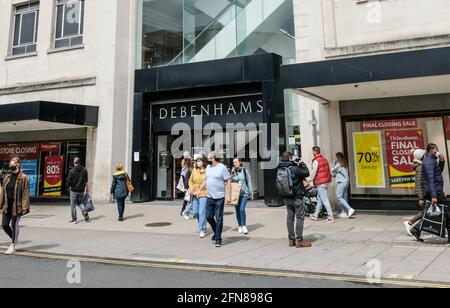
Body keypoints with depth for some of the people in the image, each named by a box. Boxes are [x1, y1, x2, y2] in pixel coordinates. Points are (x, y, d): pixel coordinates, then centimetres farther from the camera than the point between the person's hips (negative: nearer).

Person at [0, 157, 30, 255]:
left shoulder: (23, 178, -8)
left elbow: (25, 194, -11)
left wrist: (24, 207, -16)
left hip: (17, 205, -6)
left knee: (14, 225, 0)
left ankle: (13, 246, 14)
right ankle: (15, 239, 32)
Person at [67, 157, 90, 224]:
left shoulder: (72, 171, -11)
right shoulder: (84, 170, 1)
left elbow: (69, 181, -9)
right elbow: (86, 180, 9)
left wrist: (68, 187, 10)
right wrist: (86, 187, 19)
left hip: (74, 190, -4)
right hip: (81, 190, 4)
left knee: (73, 205, 7)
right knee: (80, 202, 20)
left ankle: (74, 219, 10)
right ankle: (85, 212, -4)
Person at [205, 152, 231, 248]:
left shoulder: (222, 167, -10)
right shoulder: (208, 167, 10)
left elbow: (228, 181, -10)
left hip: (219, 198, -7)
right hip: (210, 197, 7)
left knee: (219, 219, -1)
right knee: (209, 217, 11)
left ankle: (218, 240, 8)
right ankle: (216, 233, 33)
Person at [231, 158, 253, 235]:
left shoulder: (245, 171, -1)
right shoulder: (233, 171, 4)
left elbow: (249, 181, 5)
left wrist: (250, 191, 3)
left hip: (244, 193, -2)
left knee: (242, 209, -13)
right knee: (237, 210, 8)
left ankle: (244, 226, 1)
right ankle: (239, 226, 22)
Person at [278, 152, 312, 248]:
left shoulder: (280, 170, 0)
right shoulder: (294, 169, -19)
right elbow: (306, 173, -8)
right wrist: (302, 164, 5)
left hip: (286, 197, 7)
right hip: (297, 197, -6)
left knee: (290, 217, 13)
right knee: (300, 218, 2)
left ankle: (291, 240, 19)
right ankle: (299, 241, 3)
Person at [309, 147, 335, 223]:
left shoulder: (316, 161, -13)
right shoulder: (324, 159, 13)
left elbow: (314, 172, -12)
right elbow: (329, 170, 15)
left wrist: (310, 180, 2)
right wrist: (330, 178, 21)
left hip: (320, 182, -9)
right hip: (326, 181, 9)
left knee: (325, 200, -6)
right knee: (319, 198, 18)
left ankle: (331, 217, -6)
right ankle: (316, 215, 28)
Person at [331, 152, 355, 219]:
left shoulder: (339, 164, -9)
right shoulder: (345, 164, 14)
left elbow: (332, 170, 2)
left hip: (341, 182, -9)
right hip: (346, 181, 9)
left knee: (339, 197, -10)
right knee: (344, 197, 10)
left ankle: (350, 209, -18)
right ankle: (344, 213, 12)